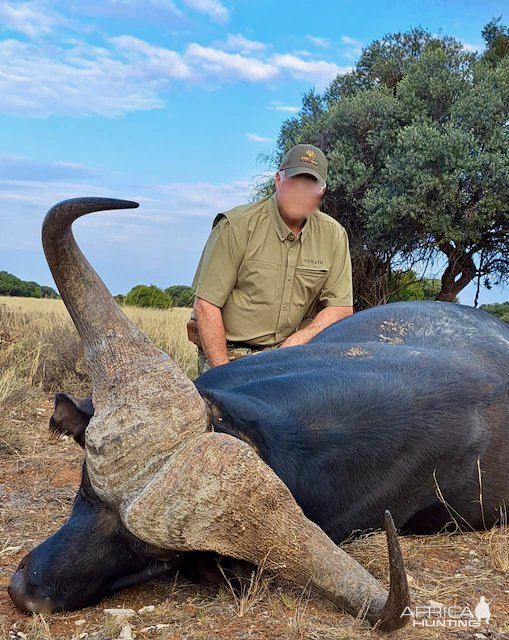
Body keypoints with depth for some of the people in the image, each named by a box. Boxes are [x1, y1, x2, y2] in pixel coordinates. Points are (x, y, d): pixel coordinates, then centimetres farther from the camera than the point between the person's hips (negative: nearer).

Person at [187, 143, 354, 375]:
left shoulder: (333, 235, 2)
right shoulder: (236, 225, -11)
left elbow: (341, 307, 3)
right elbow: (206, 305, -13)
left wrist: (297, 341, -14)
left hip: (288, 353, 6)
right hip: (230, 353, -5)